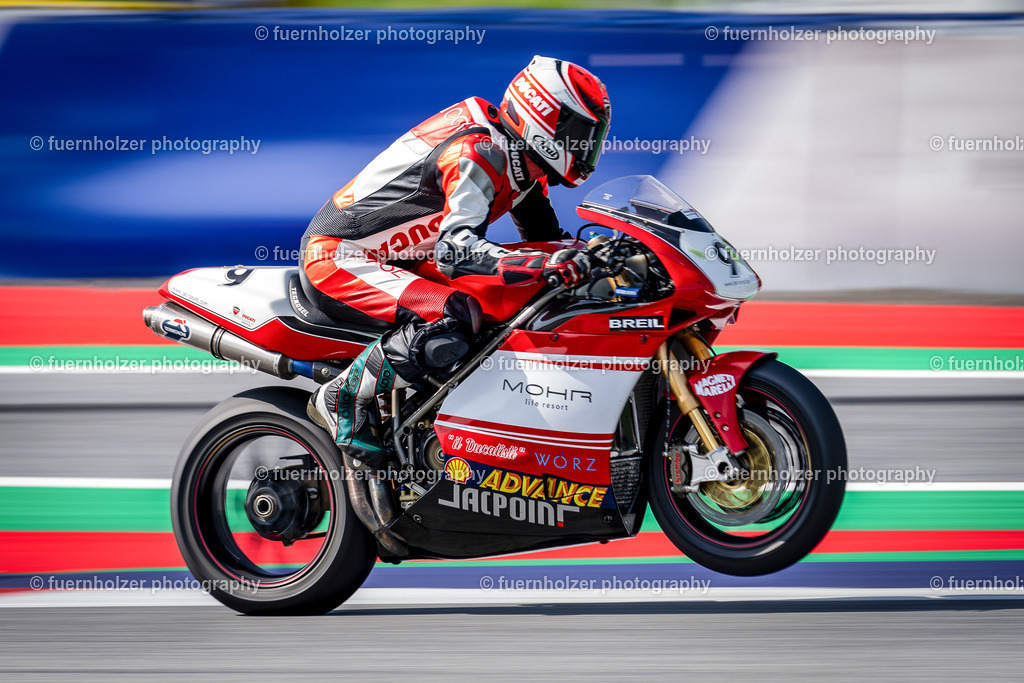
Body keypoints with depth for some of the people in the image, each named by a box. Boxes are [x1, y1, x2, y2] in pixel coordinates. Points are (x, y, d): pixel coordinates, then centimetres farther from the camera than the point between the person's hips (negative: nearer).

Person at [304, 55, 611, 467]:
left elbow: (546, 240, 17)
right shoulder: (477, 155, -25)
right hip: (338, 257, -10)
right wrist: (549, 267, -48)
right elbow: (456, 250, -38)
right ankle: (341, 399, -16)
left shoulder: (521, 162, 5)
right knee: (450, 317, -33)